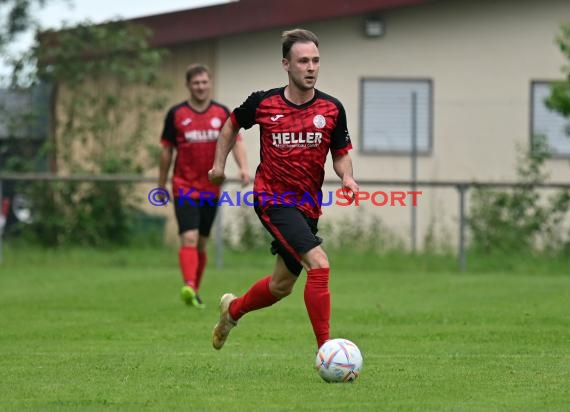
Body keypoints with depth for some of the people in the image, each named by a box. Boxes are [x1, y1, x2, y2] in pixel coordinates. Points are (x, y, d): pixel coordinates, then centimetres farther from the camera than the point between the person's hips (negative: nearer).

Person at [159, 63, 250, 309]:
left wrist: (243, 167, -17)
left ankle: (195, 291, 21)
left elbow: (235, 142, 1)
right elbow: (166, 150, 5)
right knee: (189, 239, -18)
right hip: (184, 187, -3)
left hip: (211, 188, 3)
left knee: (202, 243, 10)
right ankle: (189, 287, -31)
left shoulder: (222, 113, 5)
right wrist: (162, 185, 8)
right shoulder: (176, 114, 0)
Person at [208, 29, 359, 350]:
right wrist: (220, 163, 11)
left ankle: (233, 309, 48)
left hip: (307, 205, 5)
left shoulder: (332, 109, -4)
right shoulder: (263, 103, -8)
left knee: (282, 285, 17)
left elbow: (341, 154, 6)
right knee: (319, 263, -23)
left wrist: (347, 176, -14)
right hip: (273, 199, -5)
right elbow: (233, 123, 12)